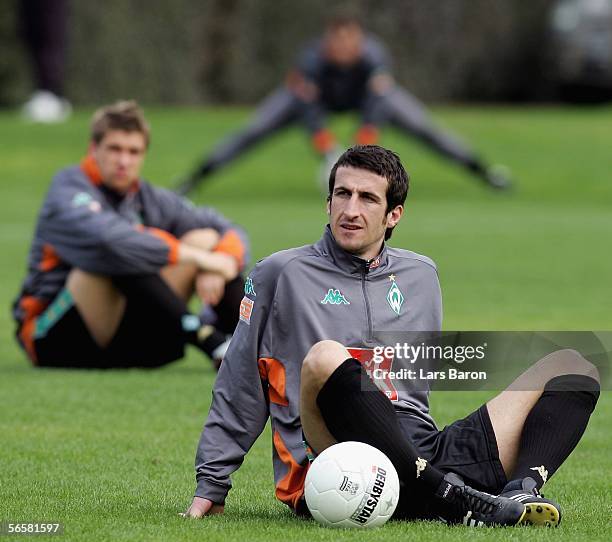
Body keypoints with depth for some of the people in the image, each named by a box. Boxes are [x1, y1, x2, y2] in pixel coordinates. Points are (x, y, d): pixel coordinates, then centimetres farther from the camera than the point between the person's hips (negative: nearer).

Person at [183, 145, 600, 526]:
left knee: (572, 367, -4)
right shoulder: (281, 273, 11)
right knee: (324, 358, -37)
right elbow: (238, 388, 11)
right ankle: (456, 502, -42)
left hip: (422, 455, 5)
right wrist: (211, 482, 7)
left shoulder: (421, 275, 23)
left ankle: (520, 491, -36)